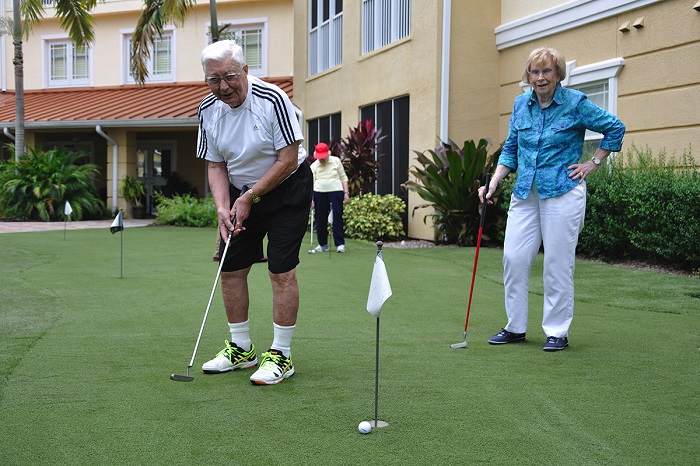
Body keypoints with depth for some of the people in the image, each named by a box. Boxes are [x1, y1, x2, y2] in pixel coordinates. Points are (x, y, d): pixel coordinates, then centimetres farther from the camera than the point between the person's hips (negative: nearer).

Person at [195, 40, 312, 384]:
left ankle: (281, 355, 0)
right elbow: (215, 165, 2)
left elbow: (288, 161, -20)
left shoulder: (272, 100, -22)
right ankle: (241, 349, 19)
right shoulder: (208, 110, -5)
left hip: (287, 190, -6)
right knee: (230, 269, 4)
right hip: (241, 192, 6)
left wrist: (250, 197, -18)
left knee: (281, 271, -10)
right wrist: (223, 207, -14)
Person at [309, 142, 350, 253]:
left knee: (337, 217, -6)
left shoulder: (336, 161, 3)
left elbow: (343, 177, 8)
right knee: (320, 218, 5)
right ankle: (323, 244, 15)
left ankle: (340, 243, -1)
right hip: (319, 193, 2)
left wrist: (346, 192, 2)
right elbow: (311, 182, -1)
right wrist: (310, 198, -11)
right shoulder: (314, 166, 3)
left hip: (336, 191, -1)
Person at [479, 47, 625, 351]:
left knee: (558, 263, -2)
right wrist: (494, 182, 3)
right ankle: (516, 327, 16)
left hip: (562, 192, -5)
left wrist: (593, 164, 1)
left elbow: (615, 128, 4)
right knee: (514, 257, 2)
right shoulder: (521, 104, 8)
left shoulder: (576, 103, -6)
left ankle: (557, 331, 11)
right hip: (525, 192, 5)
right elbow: (510, 149, 14)